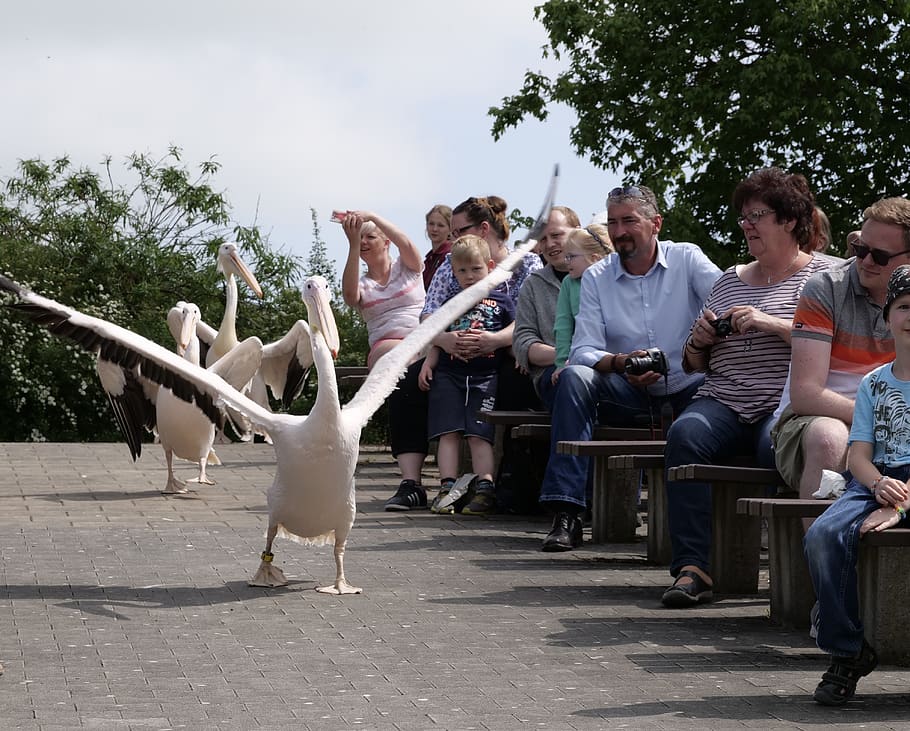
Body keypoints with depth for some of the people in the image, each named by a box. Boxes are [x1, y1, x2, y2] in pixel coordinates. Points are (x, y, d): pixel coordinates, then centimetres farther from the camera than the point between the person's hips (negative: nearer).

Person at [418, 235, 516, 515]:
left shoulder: (501, 301, 12)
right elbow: (437, 340, 20)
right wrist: (428, 362, 6)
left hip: (485, 375, -3)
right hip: (449, 374, 3)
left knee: (479, 434, -10)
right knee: (448, 431, -6)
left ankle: (485, 489, -14)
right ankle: (447, 488, -8)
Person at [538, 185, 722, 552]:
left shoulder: (687, 259, -1)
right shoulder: (596, 277, 3)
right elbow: (582, 351, -6)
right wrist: (621, 363, -29)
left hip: (689, 387, -1)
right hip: (630, 395, 1)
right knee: (574, 377, -27)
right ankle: (566, 513, -31)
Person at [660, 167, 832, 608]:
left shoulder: (820, 275, 8)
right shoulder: (730, 280, 25)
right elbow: (693, 365, 28)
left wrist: (771, 324, -16)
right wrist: (699, 342, 5)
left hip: (784, 405, -4)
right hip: (723, 402, 4)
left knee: (776, 444, -38)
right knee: (686, 434, -28)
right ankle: (691, 568, -34)